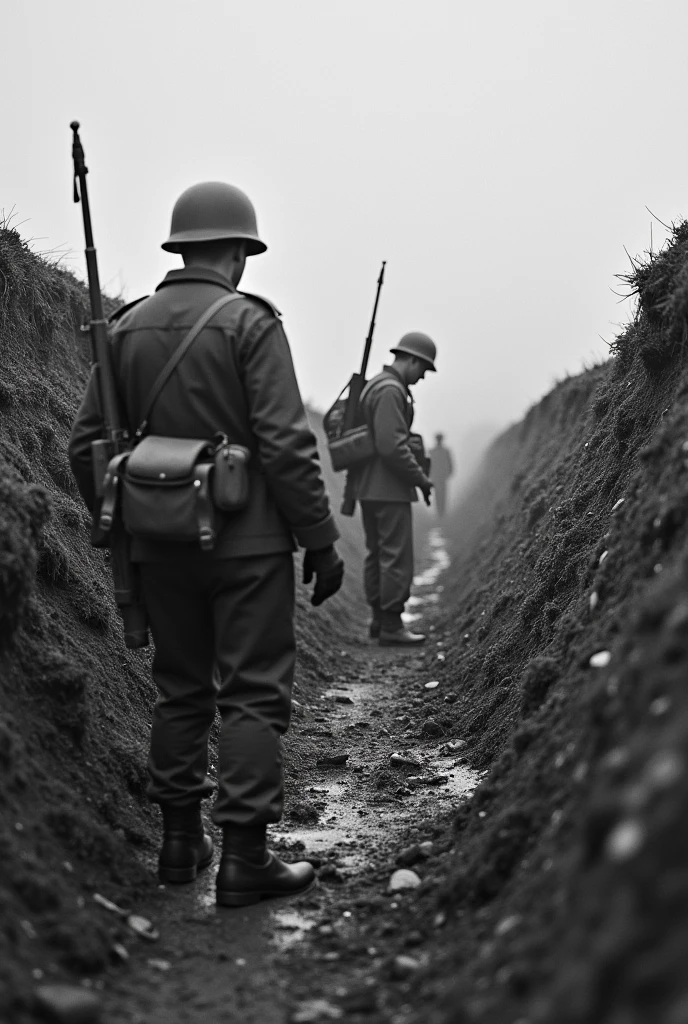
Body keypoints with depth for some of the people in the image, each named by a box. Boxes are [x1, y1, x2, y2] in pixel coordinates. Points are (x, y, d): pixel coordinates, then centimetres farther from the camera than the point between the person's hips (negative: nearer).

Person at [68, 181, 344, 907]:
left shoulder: (126, 328, 6)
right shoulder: (250, 323, -10)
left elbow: (85, 445, 7)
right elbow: (286, 445, -16)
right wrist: (321, 542, -9)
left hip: (162, 548, 5)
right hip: (246, 545, -5)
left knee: (179, 690, 16)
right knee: (252, 696, 2)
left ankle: (179, 844, 24)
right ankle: (243, 859, 4)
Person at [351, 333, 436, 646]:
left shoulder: (374, 386, 15)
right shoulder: (390, 390, -17)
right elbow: (392, 446, -24)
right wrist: (420, 479, -14)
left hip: (368, 487, 11)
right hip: (388, 489, -11)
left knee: (377, 553, 14)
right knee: (397, 556, -5)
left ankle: (379, 619, 22)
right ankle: (391, 626, -1)